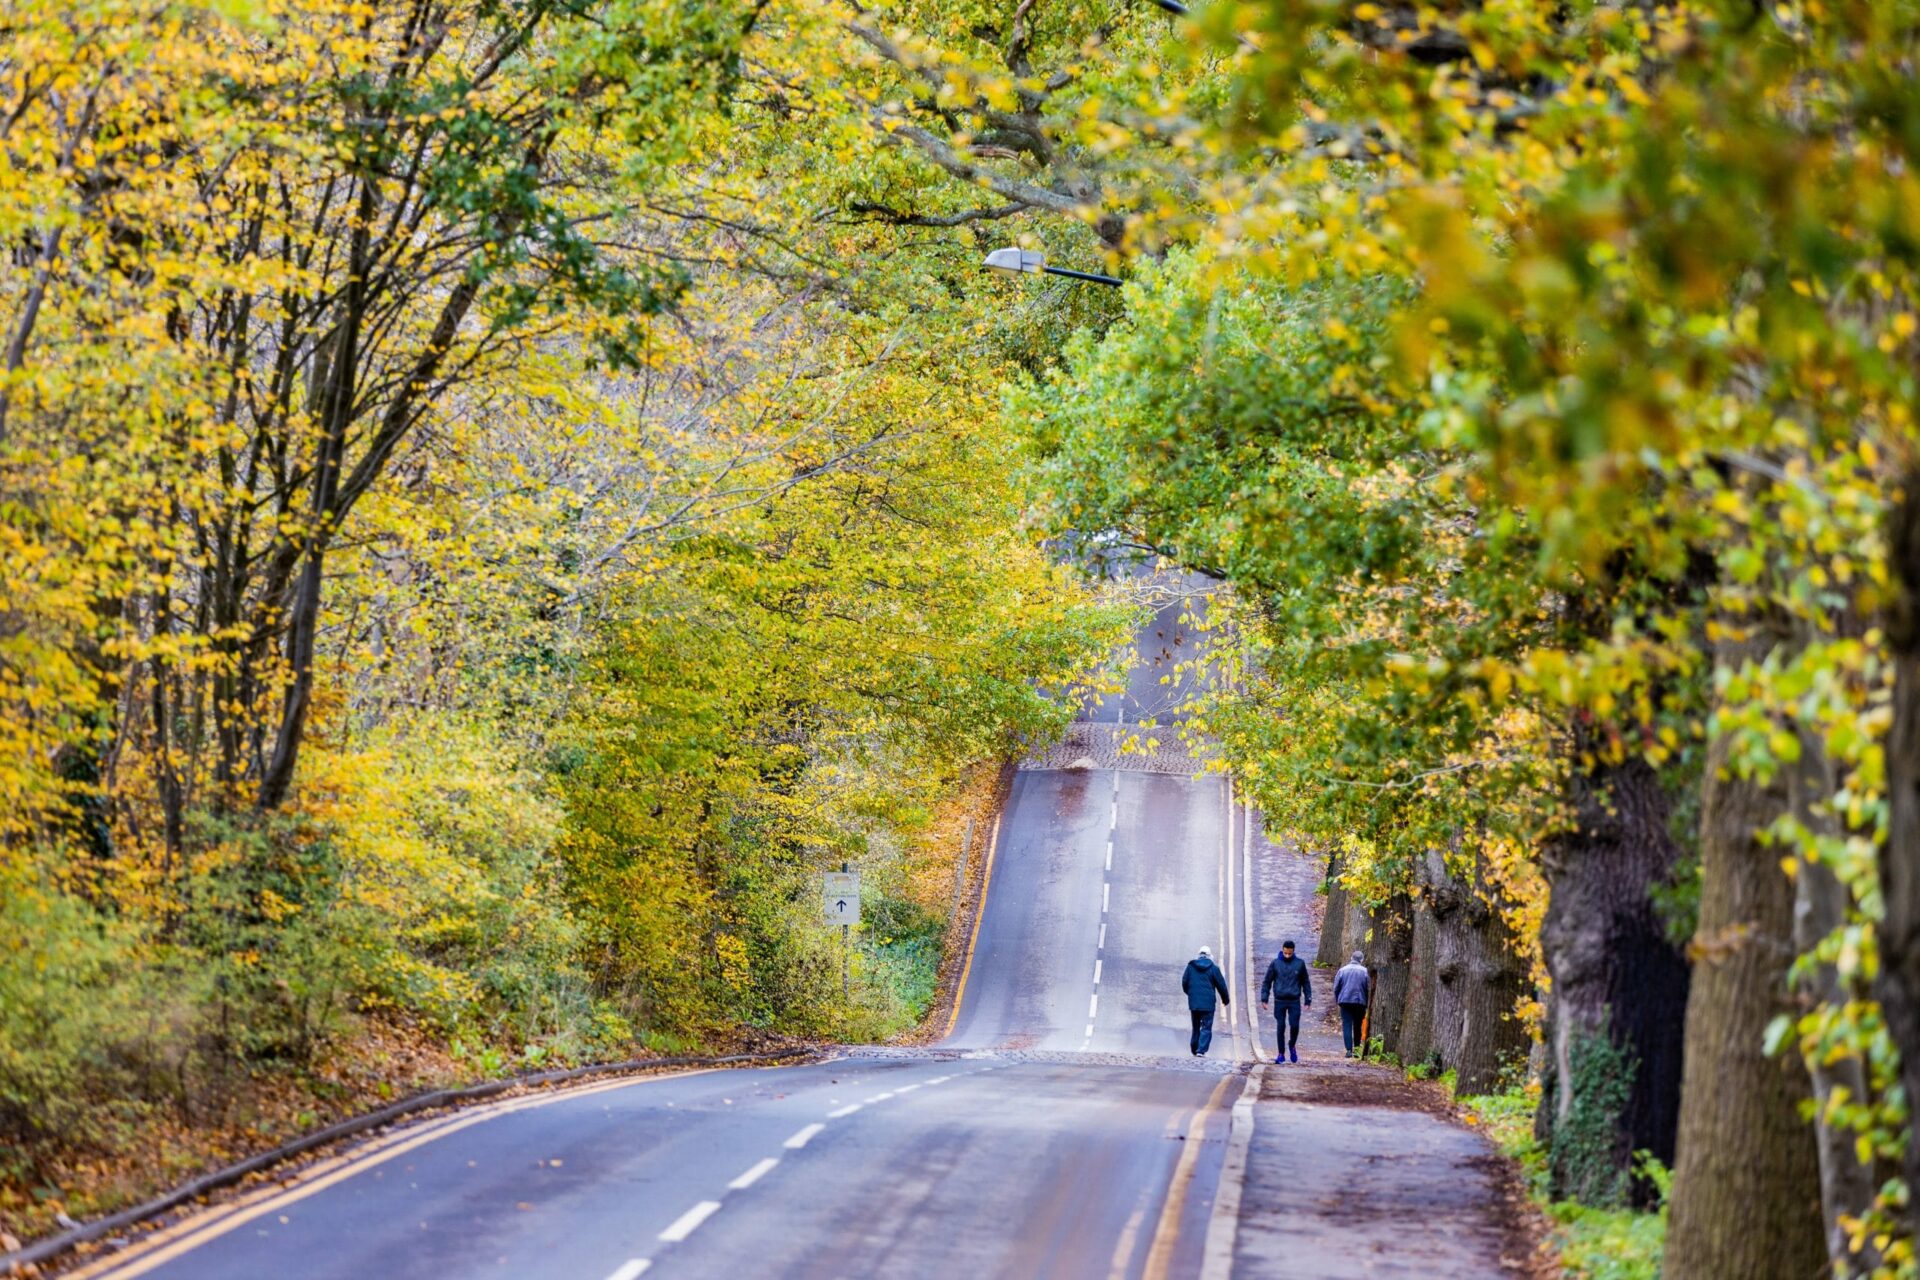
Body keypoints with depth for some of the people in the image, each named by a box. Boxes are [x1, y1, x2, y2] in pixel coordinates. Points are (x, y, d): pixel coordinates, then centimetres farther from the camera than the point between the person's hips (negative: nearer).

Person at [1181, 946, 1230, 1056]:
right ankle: (1201, 1050, -14)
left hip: (1194, 1002, 3)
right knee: (1206, 1028, -2)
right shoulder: (1213, 968, -4)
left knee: (1196, 1027, 18)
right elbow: (1221, 985, 0)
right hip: (1208, 1003, -3)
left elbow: (1184, 982, 8)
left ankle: (1194, 1049, 25)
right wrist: (1226, 999, 16)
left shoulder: (1191, 966, 3)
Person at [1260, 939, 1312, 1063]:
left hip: (1294, 1001, 0)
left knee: (1294, 1026, -7)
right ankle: (1281, 1054, 10)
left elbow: (1306, 982, 10)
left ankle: (1292, 1045, 22)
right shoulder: (1275, 963, 1)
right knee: (1280, 1027, 1)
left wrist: (1308, 1000, 5)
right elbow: (1267, 981, 5)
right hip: (1279, 1001, 0)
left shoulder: (1300, 963, 3)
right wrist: (1264, 998, -1)